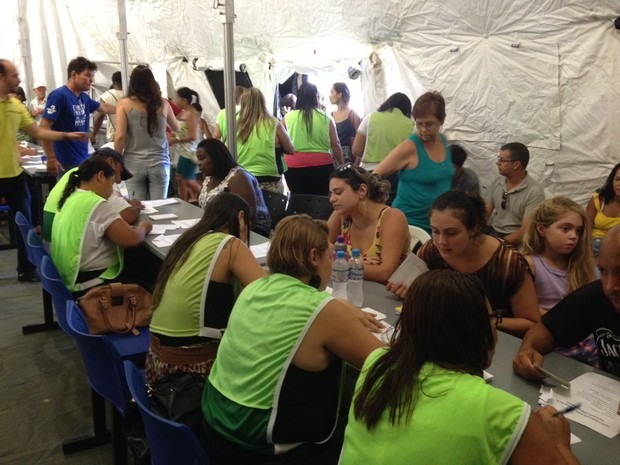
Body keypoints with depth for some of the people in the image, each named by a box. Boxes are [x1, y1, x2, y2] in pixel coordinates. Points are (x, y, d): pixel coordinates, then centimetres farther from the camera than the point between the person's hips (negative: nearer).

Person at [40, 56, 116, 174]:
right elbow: (43, 128, -19)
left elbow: (104, 108, 29)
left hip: (84, 160, 8)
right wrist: (51, 159, -21)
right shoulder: (59, 96, -15)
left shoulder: (84, 97, 8)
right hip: (67, 163, -8)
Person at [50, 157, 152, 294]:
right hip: (89, 284, -10)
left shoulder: (72, 198, 9)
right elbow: (131, 239, -21)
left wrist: (129, 227, 7)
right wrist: (143, 228, -1)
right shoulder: (95, 204, -19)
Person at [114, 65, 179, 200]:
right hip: (159, 163, 1)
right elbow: (176, 128, 22)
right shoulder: (163, 103, 5)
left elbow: (120, 136, -8)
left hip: (134, 164, -1)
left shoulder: (124, 103, -1)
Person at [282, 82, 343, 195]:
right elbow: (335, 145, 5)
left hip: (294, 166, 0)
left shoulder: (288, 117, 1)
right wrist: (341, 165, 17)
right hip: (321, 166, 0)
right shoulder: (326, 118, 2)